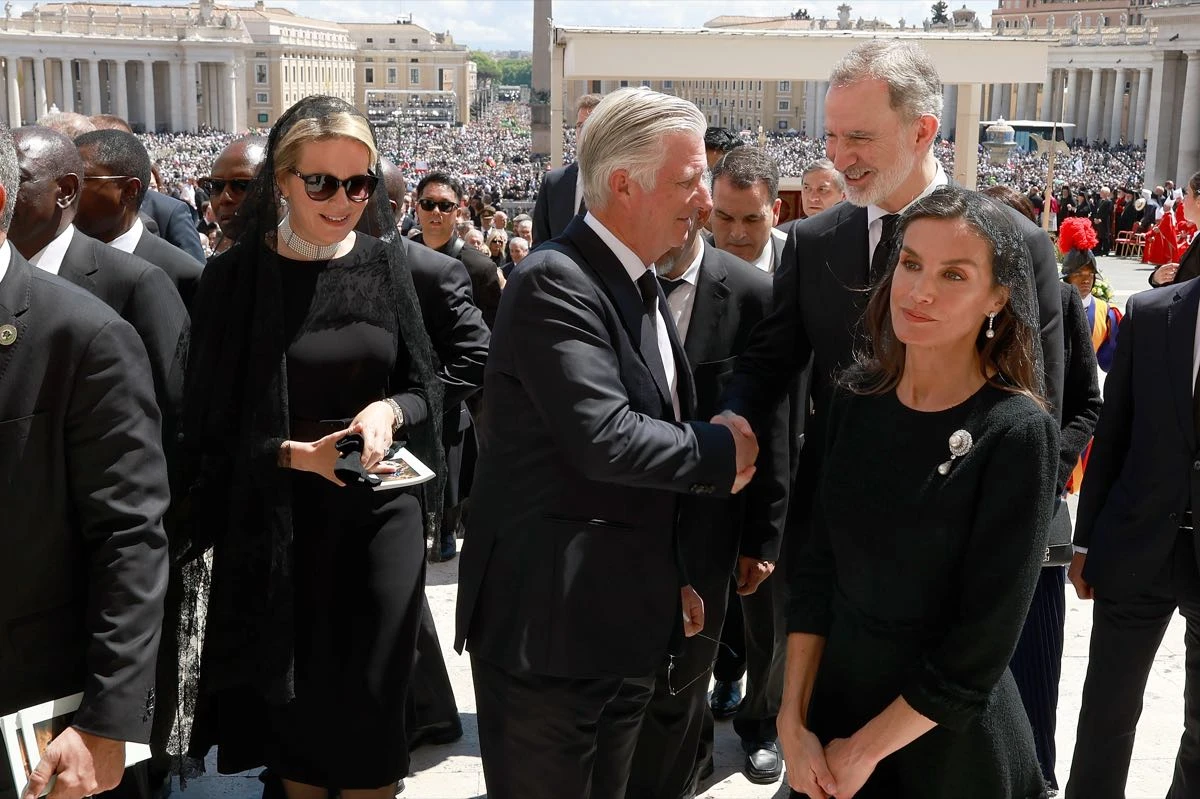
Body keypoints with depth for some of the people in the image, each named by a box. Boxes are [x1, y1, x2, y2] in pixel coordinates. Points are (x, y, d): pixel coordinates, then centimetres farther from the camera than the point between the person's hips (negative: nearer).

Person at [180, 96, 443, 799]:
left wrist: (391, 410, -16)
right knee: (295, 701, 11)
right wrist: (298, 454, -20)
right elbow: (212, 424, -5)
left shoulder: (386, 266, 1)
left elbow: (428, 388, 6)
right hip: (281, 523, -1)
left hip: (382, 513, 2)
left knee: (372, 705, 6)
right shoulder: (236, 276, -7)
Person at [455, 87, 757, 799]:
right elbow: (604, 440, -28)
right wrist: (720, 451, -12)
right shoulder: (555, 284, -18)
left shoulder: (642, 286, 12)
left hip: (627, 624, 9)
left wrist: (671, 576, 18)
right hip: (547, 623, -9)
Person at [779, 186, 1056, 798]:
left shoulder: (1016, 433, -19)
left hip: (947, 742, -4)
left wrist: (864, 750, -12)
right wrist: (794, 721, -5)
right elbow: (818, 567, 0)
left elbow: (983, 644, -18)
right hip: (833, 699, 4)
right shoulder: (858, 396, -4)